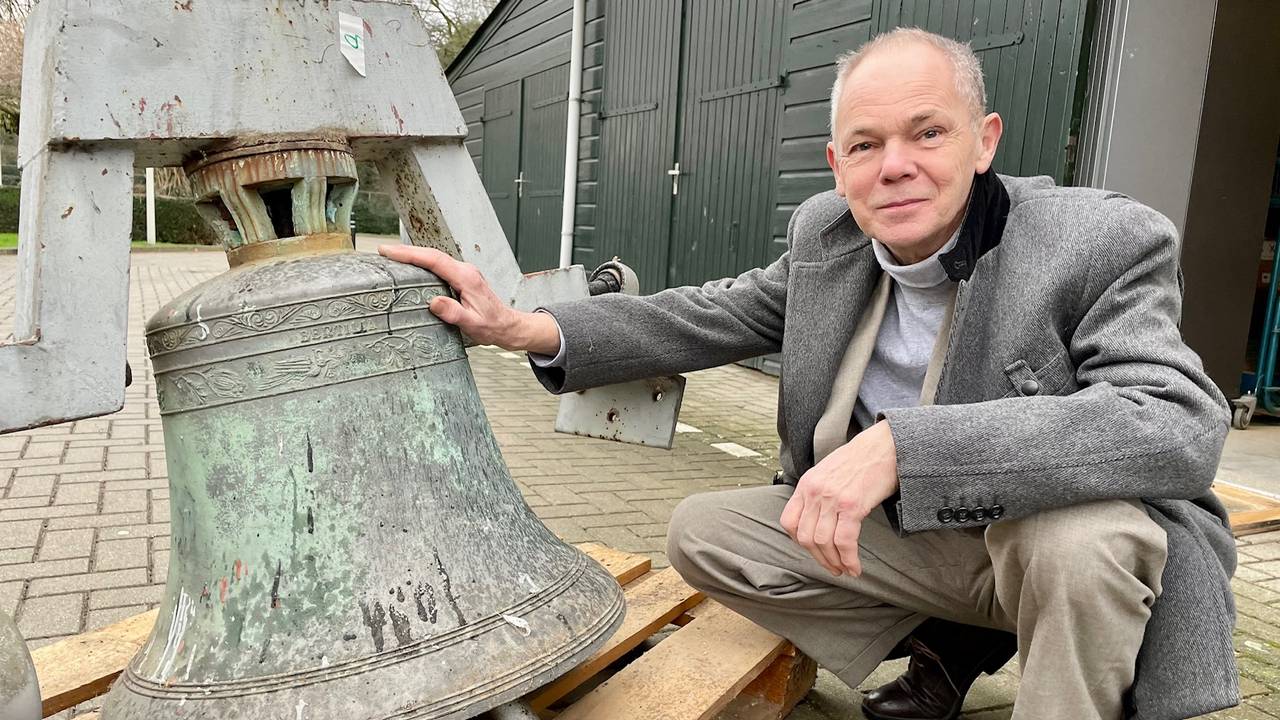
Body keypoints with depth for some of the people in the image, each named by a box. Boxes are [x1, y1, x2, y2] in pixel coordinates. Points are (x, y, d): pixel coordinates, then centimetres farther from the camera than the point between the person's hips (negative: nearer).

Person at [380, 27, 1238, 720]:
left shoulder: (1107, 244, -21)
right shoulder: (825, 233, -6)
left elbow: (1182, 425, -34)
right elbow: (720, 313, 0)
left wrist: (901, 445, -45)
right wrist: (525, 328, -13)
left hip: (1049, 538, -5)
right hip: (890, 535, 5)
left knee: (1079, 532, -37)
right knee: (702, 531, -4)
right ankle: (951, 640, 9)